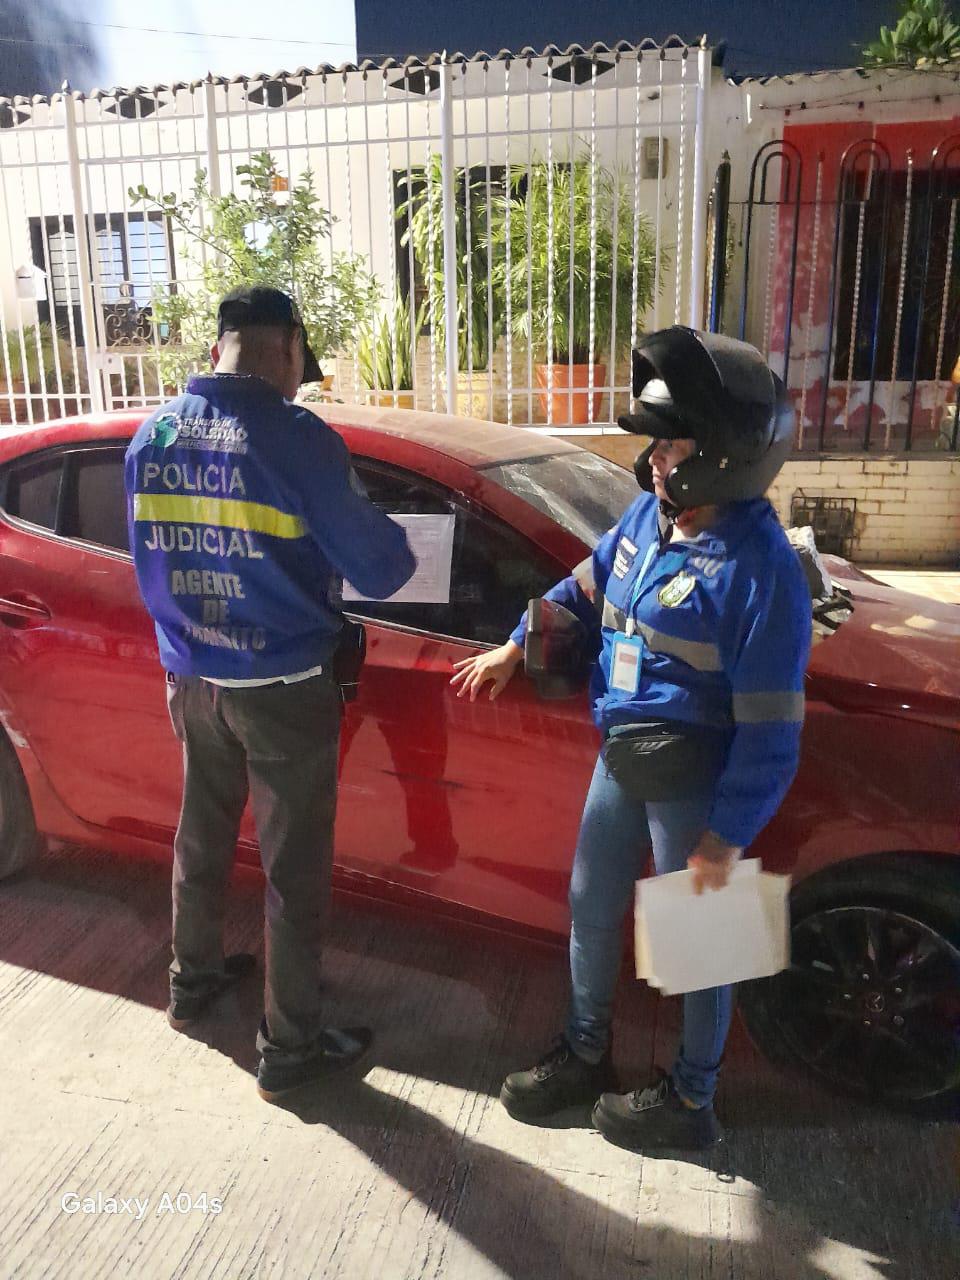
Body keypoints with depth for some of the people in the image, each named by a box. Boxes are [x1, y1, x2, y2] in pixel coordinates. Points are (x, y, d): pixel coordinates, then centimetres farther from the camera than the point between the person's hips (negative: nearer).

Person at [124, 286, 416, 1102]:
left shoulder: (151, 437, 1)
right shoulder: (296, 439, -20)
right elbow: (377, 571, -16)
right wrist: (399, 549, 6)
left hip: (192, 680, 7)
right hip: (282, 687, -6)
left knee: (202, 835, 24)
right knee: (295, 868, 7)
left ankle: (193, 982, 45)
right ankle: (289, 1050, 21)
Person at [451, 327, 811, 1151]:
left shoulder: (758, 564, -23)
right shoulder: (650, 513, 0)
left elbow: (770, 727, -20)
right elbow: (586, 589, 19)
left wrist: (729, 832, -18)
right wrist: (517, 647, 13)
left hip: (692, 777, -8)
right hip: (621, 756, 8)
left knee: (697, 938, 12)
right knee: (592, 908, 20)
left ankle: (690, 1102, 35)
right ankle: (586, 1056, 43)